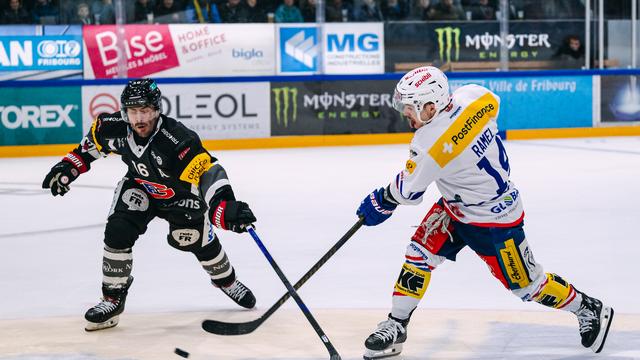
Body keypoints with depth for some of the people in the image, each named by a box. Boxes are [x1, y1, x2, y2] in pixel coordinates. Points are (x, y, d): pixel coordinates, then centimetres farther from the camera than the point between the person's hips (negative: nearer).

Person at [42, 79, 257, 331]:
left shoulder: (179, 140, -40)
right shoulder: (115, 128, -25)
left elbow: (208, 173, -48)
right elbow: (93, 141, -1)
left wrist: (227, 208, -62)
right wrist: (69, 166, -3)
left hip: (180, 194, -2)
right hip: (140, 187, 3)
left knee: (199, 240, -6)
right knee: (118, 232, -17)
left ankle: (226, 280, 27)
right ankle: (112, 297, -2)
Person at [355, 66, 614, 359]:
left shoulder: (429, 146, -34)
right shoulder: (472, 95, -15)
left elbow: (407, 191, -17)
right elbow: (493, 103, 10)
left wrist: (380, 202, 4)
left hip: (493, 221, -9)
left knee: (525, 284, 7)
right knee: (420, 252, 3)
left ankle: (588, 309, 27)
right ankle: (396, 325, 10)